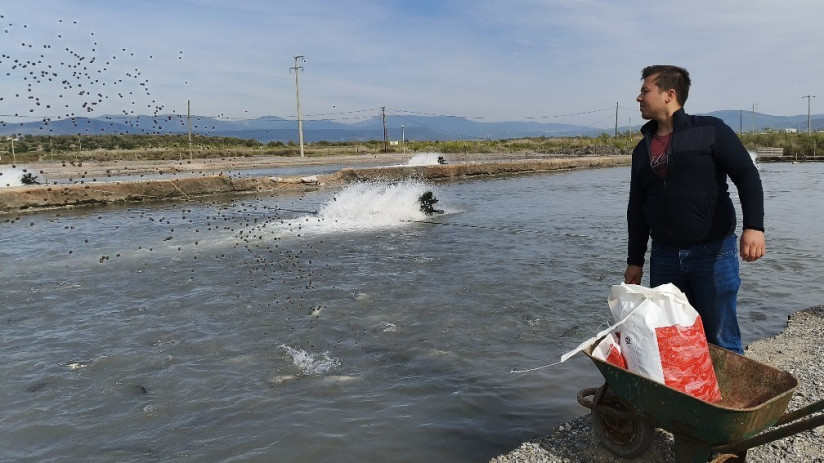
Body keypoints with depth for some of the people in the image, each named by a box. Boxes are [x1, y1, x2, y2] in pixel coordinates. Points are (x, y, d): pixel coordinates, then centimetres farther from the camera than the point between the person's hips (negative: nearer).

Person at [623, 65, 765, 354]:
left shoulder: (710, 131, -1)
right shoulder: (642, 150, 13)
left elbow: (747, 176, -7)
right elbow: (637, 209, 15)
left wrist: (753, 226, -22)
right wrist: (634, 260, 14)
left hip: (713, 252, -5)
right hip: (664, 257, 5)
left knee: (720, 340, 2)